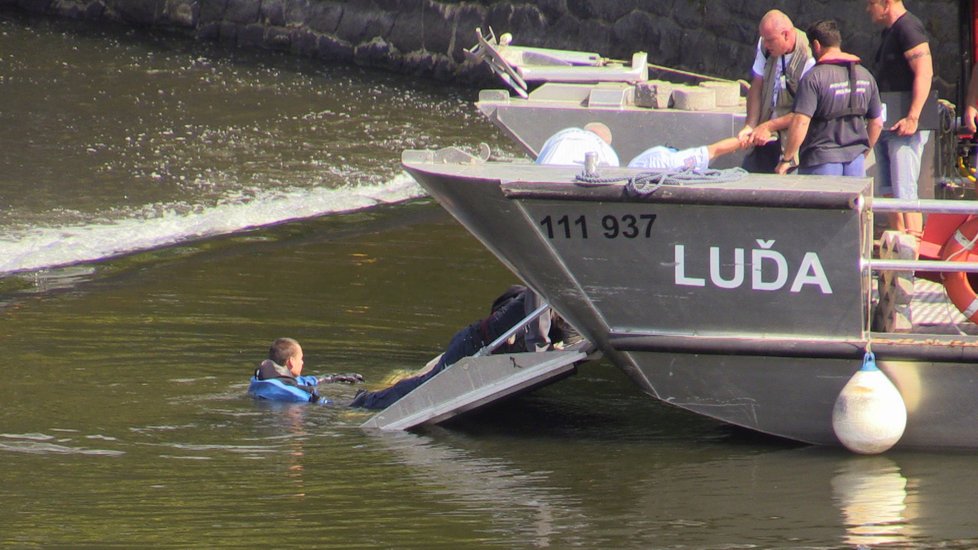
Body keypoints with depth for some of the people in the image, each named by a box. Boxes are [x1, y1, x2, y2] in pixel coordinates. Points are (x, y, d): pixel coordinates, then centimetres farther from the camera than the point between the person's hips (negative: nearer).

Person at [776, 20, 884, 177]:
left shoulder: (814, 77, -11)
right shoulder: (864, 75, 9)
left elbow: (801, 122, -19)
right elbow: (877, 123, 14)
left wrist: (787, 158, -11)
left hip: (821, 159, -5)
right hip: (855, 159, 5)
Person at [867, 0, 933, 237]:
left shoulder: (908, 28, -15)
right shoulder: (890, 31, 17)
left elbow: (924, 73, -23)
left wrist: (912, 118, -27)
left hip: (904, 125, -10)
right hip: (886, 125, 10)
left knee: (904, 192, -13)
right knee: (889, 191, 13)